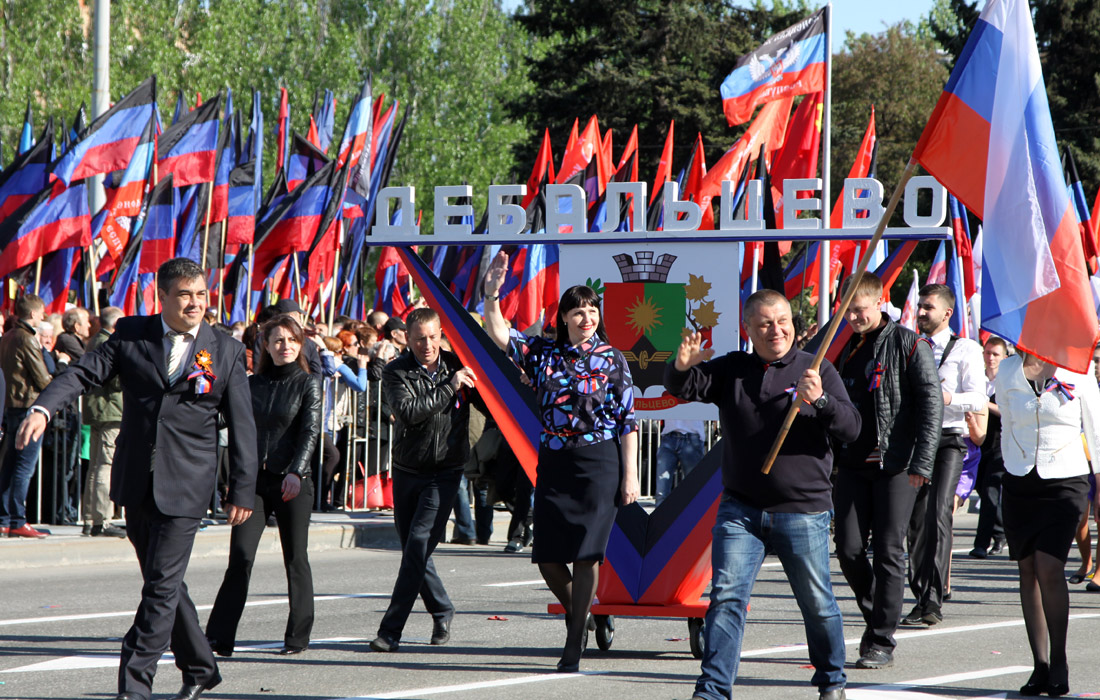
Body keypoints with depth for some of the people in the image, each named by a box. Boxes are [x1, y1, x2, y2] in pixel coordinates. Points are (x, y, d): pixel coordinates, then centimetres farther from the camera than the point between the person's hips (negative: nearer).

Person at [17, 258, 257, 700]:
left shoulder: (226, 352, 2)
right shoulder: (131, 335, 4)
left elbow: (242, 426, 4)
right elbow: (85, 373, -5)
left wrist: (242, 491, 2)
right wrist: (43, 409, -23)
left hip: (185, 486, -3)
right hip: (136, 482, 3)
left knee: (163, 584, -9)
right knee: (161, 581, 12)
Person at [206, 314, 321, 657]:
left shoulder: (307, 384, 1)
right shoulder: (252, 384, 12)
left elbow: (310, 431, -9)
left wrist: (296, 471, -23)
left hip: (292, 481, -2)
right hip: (253, 478, 2)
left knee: (295, 558, 3)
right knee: (240, 555, -7)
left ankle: (298, 637, 13)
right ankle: (219, 638, -9)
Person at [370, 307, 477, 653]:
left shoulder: (457, 365, 2)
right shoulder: (396, 373, -4)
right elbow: (408, 411, -23)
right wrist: (449, 387, -22)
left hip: (445, 471, -2)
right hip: (407, 470, 2)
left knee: (419, 543, -15)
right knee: (412, 547, 8)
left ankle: (391, 630, -16)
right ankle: (442, 610, 33)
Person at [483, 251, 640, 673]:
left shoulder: (612, 361, 1)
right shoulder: (544, 353, 7)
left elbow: (628, 423, 0)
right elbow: (499, 335, 1)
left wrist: (630, 475, -5)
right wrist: (492, 294, -14)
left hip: (598, 463, -3)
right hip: (553, 464, 3)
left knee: (585, 555, -6)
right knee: (547, 557, 2)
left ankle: (575, 645, 1)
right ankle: (576, 613, 30)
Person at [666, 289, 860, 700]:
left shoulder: (817, 371, 3)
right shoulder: (731, 370, 9)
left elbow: (850, 428, -3)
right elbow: (682, 389, 0)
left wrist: (820, 400, -22)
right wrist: (682, 367, -24)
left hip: (804, 511, -1)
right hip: (740, 510, 1)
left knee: (817, 603, 7)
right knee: (726, 596, -9)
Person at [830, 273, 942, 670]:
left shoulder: (908, 345, -5)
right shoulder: (848, 350, 15)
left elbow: (931, 405, -10)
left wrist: (920, 463, -15)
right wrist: (831, 458, 15)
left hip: (896, 466, -6)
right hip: (853, 464, 6)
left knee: (888, 552, -4)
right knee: (849, 549, 0)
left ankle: (882, 643, 0)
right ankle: (876, 617, 21)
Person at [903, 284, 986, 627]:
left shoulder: (966, 349, 4)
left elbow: (979, 399, -5)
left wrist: (948, 398, -22)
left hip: (947, 439, -4)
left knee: (939, 514, -18)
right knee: (916, 520, 1)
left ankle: (932, 600, -22)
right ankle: (922, 597, 7)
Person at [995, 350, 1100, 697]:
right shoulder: (1007, 373, 7)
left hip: (1064, 481, -3)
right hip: (1020, 482, 3)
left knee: (1049, 568, -15)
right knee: (1028, 570, 1)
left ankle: (1059, 663, -5)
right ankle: (1040, 665, 5)